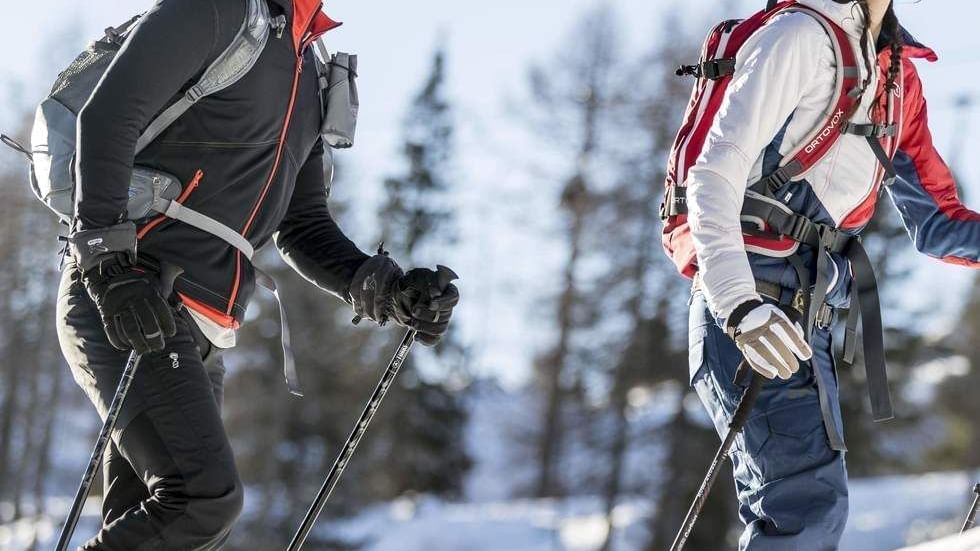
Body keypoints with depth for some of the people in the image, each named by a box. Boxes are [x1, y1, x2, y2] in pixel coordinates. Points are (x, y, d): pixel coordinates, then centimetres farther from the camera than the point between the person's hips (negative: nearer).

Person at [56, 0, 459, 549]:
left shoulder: (310, 76, 21)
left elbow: (301, 227, 21)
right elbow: (105, 118, -14)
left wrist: (385, 289, 3)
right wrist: (109, 264, -22)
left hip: (196, 337, 9)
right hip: (128, 311, -9)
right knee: (205, 497, -21)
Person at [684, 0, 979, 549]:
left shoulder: (900, 76, 18)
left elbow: (935, 222, 20)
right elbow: (714, 174, -15)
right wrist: (739, 304, -28)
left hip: (807, 321, 9)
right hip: (747, 307, -9)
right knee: (810, 502, -21)